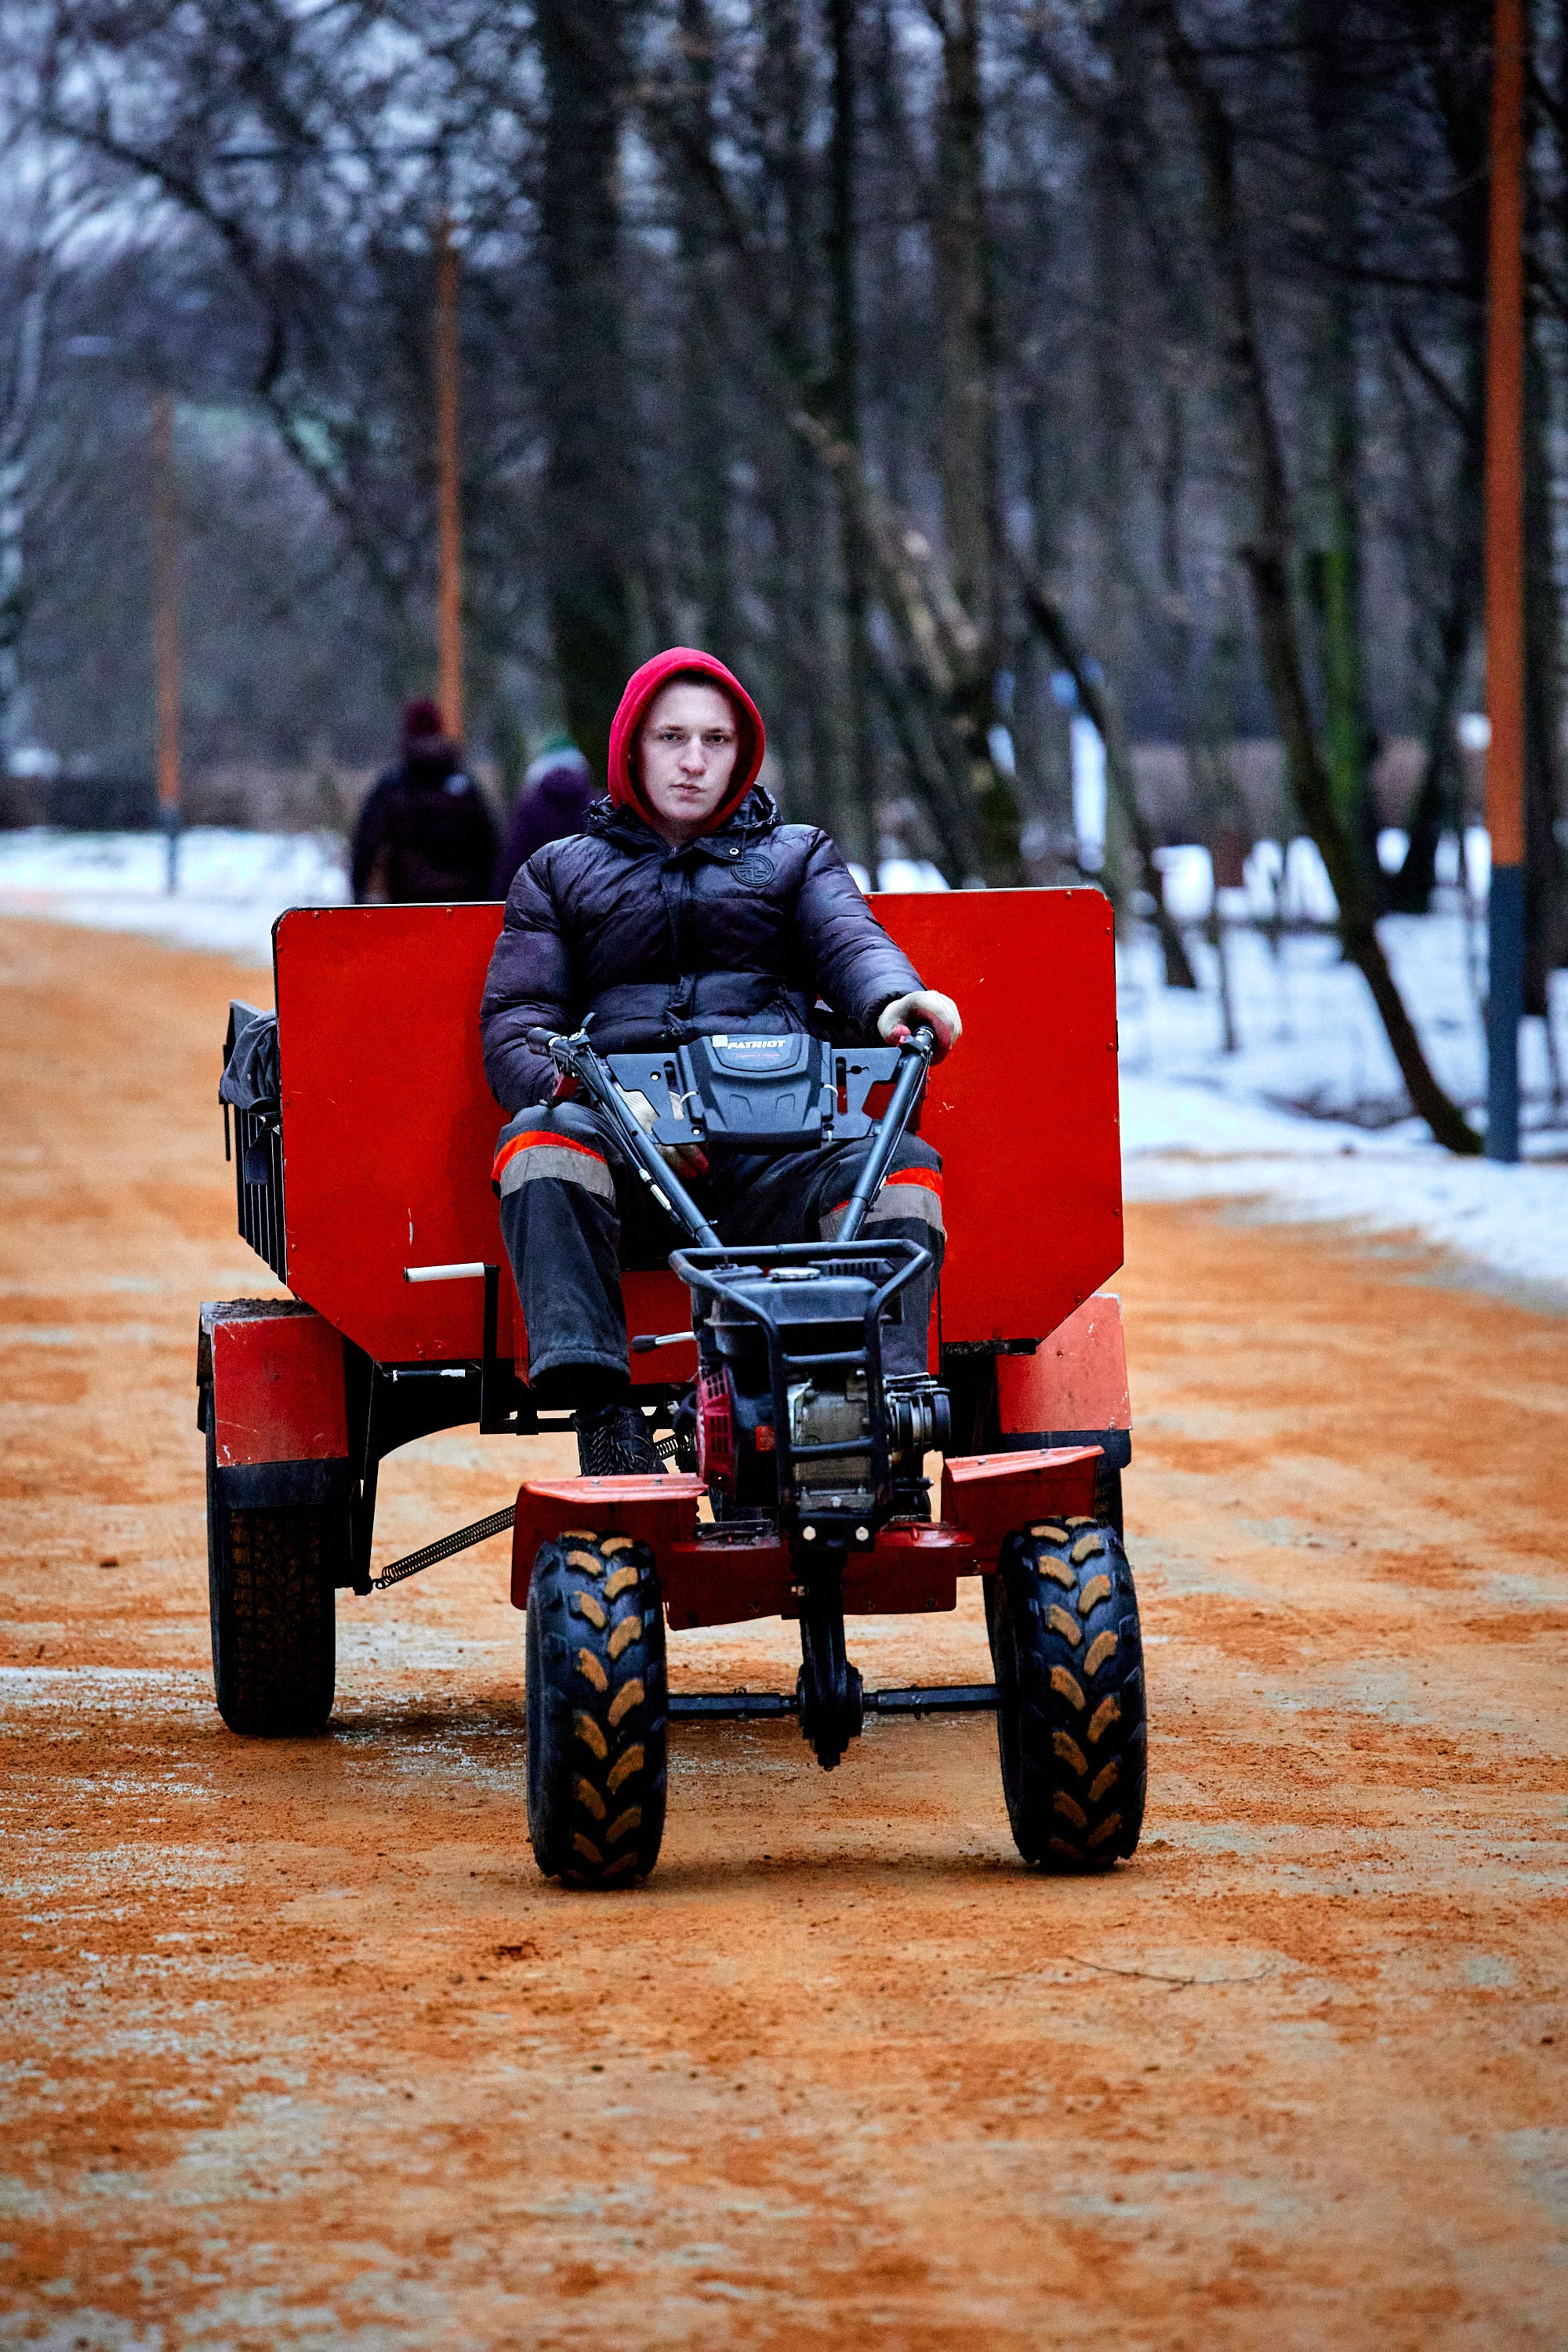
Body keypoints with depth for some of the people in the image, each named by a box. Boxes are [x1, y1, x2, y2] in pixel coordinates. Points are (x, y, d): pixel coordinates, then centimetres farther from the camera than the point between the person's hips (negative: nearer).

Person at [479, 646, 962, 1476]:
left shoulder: (796, 857, 28)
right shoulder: (560, 873, 26)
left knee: (903, 1166, -30)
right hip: (624, 1169, 0)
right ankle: (599, 1411, -44)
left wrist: (894, 1000, -20)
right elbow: (513, 1026, 13)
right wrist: (567, 1082, -12)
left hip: (770, 1158, 1)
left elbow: (850, 942, 7)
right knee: (543, 1139, -35)